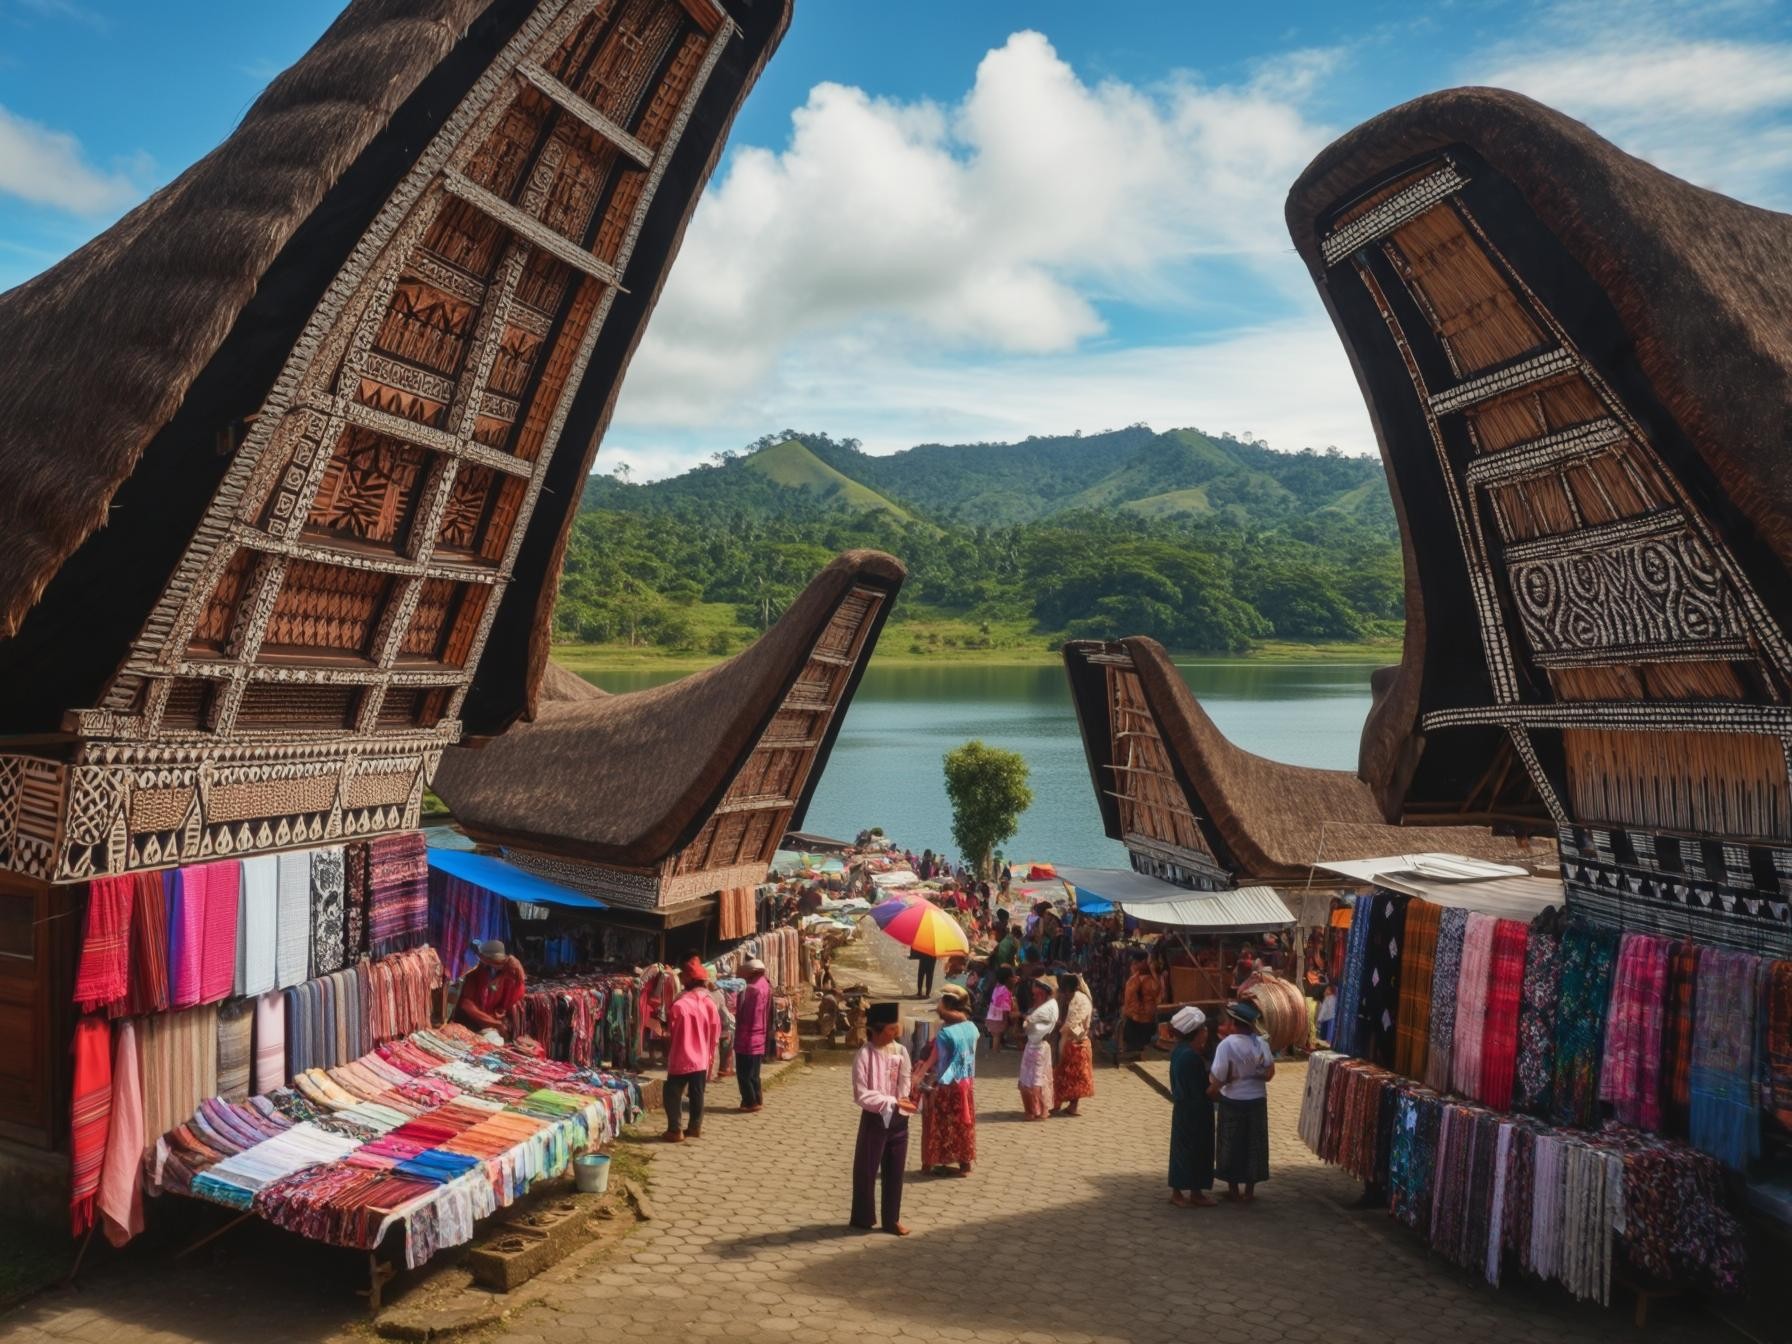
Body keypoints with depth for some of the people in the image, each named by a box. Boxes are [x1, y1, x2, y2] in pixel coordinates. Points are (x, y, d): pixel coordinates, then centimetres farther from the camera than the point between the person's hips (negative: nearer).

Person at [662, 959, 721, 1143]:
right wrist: (709, 1057, 17)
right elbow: (715, 1035, 6)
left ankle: (675, 1130, 5)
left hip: (681, 1059, -5)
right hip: (702, 1059, 5)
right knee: (697, 1095, 15)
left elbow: (670, 1036, -9)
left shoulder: (680, 1005, -17)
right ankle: (696, 1127, 22)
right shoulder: (710, 1003, -1)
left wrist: (668, 1056, 7)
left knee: (673, 1094, 6)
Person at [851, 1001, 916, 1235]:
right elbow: (862, 1095, -17)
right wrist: (893, 1102, -21)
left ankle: (892, 1219, 26)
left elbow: (906, 1086, 5)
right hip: (874, 1119, -4)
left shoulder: (901, 1051, 0)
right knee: (867, 1170, 8)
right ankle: (863, 1218, 25)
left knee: (895, 1171, 12)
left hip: (899, 1119, 4)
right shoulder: (864, 1055, -15)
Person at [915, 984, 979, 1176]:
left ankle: (940, 1161, 17)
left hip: (946, 1086, -6)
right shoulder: (971, 1028, -3)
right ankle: (964, 1163, 22)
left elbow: (941, 1063, -17)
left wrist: (929, 1084, -10)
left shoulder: (944, 1033, -21)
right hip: (966, 1084, 6)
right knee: (963, 1123, 16)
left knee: (943, 1125, 9)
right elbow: (972, 1057, 6)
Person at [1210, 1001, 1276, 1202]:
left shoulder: (1227, 1044, -19)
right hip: (1256, 1100, 3)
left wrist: (1211, 1090, -2)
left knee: (1231, 1144, 12)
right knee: (1253, 1144, 14)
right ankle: (1249, 1190, 21)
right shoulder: (1261, 1044, -8)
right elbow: (1270, 1072, -5)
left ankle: (1233, 1189, 22)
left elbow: (1217, 1077, -19)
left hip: (1232, 1101, -3)